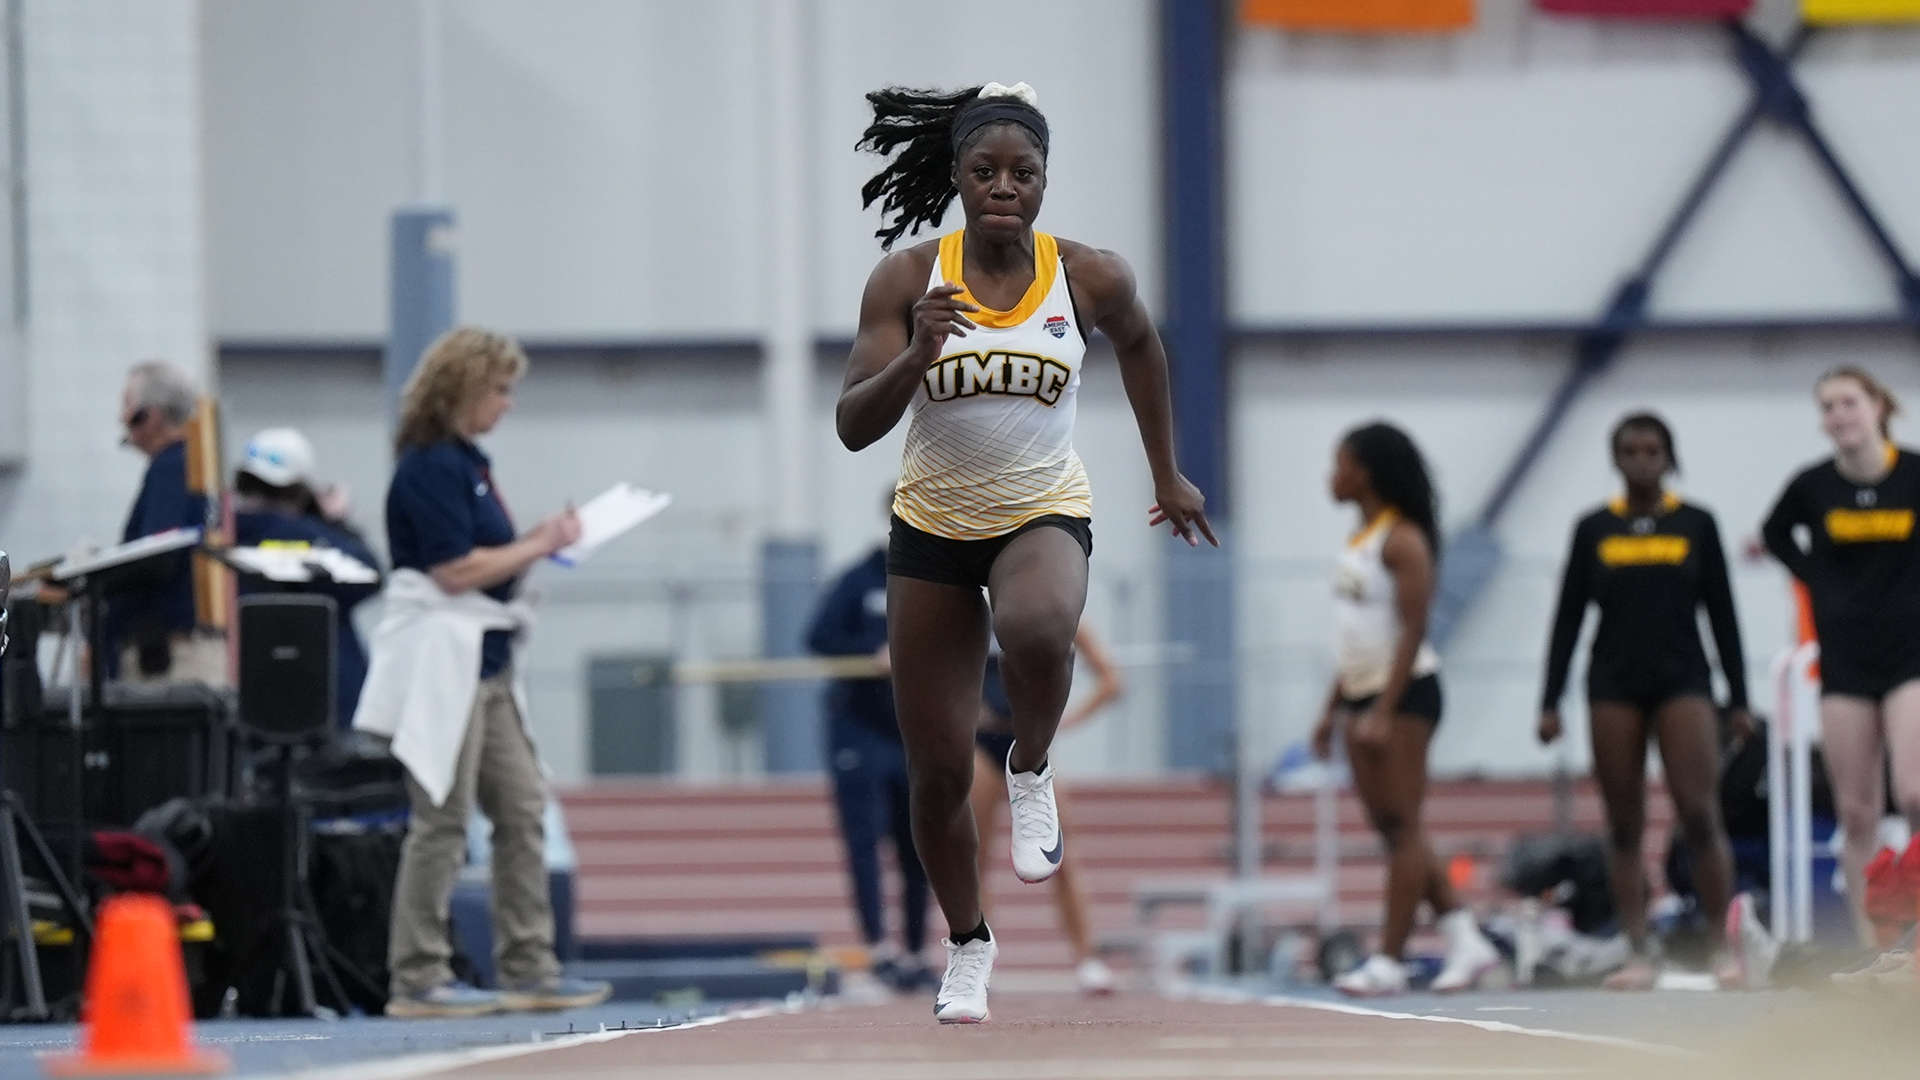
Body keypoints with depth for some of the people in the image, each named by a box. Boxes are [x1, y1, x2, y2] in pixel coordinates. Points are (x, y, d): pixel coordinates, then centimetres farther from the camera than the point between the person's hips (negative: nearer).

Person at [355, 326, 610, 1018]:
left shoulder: (465, 462, 17)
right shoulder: (431, 467, -14)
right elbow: (454, 570, -19)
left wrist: (537, 545, 10)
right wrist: (538, 547, -9)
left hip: (483, 662, 10)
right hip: (439, 658, -10)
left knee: (522, 810, 9)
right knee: (442, 818, -7)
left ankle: (529, 969, 13)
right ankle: (417, 980, -3)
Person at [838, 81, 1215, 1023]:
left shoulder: (1089, 278, -9)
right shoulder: (907, 280, -11)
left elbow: (1138, 345, 14)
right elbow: (852, 427, -14)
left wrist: (1168, 476, 21)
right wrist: (918, 354, -32)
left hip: (1044, 515, -1)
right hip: (933, 527, 1)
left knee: (1037, 629, -39)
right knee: (937, 771, 4)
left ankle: (1032, 770, -7)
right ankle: (968, 945, 29)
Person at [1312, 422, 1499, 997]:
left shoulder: (1403, 540, -13)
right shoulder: (1361, 538, 15)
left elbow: (1412, 631, -18)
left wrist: (1383, 713, -23)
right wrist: (1334, 707, 18)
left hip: (1405, 691, -10)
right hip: (1362, 692, 10)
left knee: (1402, 826, -7)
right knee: (1391, 828, 7)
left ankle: (1390, 960, -8)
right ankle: (1466, 940, 10)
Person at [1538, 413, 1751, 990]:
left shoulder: (1695, 525, 4)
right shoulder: (1594, 530, 5)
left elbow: (1722, 615, 6)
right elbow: (1568, 618, 7)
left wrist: (1739, 699, 3)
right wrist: (1550, 701, 2)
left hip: (1683, 681, -1)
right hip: (1614, 686, 1)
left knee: (1700, 814, -12)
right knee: (1624, 826, 1)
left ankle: (1721, 944, -4)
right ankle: (1640, 953, 3)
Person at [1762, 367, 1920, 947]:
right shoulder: (1814, 486, -2)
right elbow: (1776, 535, 19)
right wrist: (1819, 579, 7)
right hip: (1845, 663, 3)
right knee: (1857, 813, 2)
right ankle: (1870, 949, 6)